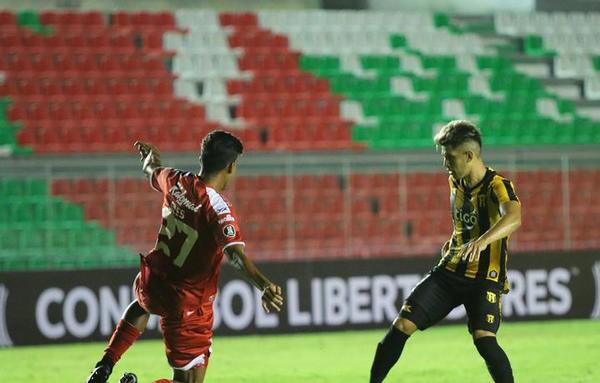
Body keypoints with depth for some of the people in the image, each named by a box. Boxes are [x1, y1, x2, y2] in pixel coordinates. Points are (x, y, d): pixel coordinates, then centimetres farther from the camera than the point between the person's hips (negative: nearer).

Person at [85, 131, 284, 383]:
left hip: (152, 284, 7)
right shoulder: (217, 208, -25)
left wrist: (150, 156, 44)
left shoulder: (175, 182, -6)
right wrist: (263, 286, -55)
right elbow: (235, 254, -41)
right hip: (188, 309, -7)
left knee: (143, 304, 44)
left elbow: (151, 171, 20)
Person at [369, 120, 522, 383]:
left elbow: (513, 218, -39)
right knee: (403, 324, -4)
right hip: (449, 272, 6)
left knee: (483, 338, -27)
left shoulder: (497, 186, -17)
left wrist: (483, 240, -54)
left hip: (484, 279, -6)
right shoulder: (455, 182, 7)